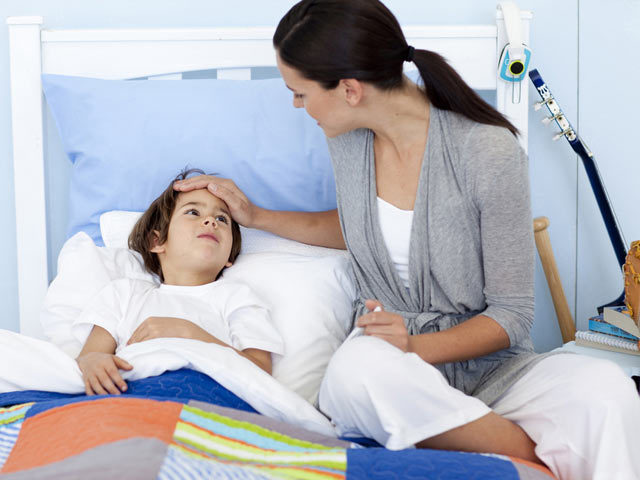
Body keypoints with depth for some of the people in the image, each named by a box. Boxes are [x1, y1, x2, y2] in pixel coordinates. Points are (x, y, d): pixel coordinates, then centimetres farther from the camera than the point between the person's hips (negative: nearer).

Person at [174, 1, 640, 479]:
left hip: (487, 362, -4)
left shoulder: (489, 151, -15)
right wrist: (255, 216, 22)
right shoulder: (347, 138, 3)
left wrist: (415, 346, -26)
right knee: (358, 367, -36)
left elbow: (511, 314, -10)